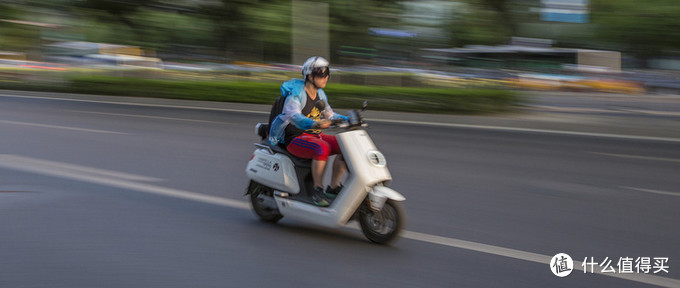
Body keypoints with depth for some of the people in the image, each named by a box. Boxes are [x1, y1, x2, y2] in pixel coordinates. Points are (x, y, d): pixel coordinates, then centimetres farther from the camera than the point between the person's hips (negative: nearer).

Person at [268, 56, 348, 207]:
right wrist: (315, 124, -50)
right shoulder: (296, 94, -14)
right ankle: (317, 190, -23)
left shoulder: (320, 94, 11)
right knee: (322, 148, -36)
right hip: (295, 138, -8)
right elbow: (294, 116, -32)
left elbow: (329, 115, 20)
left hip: (315, 136, 8)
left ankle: (333, 187, -5)